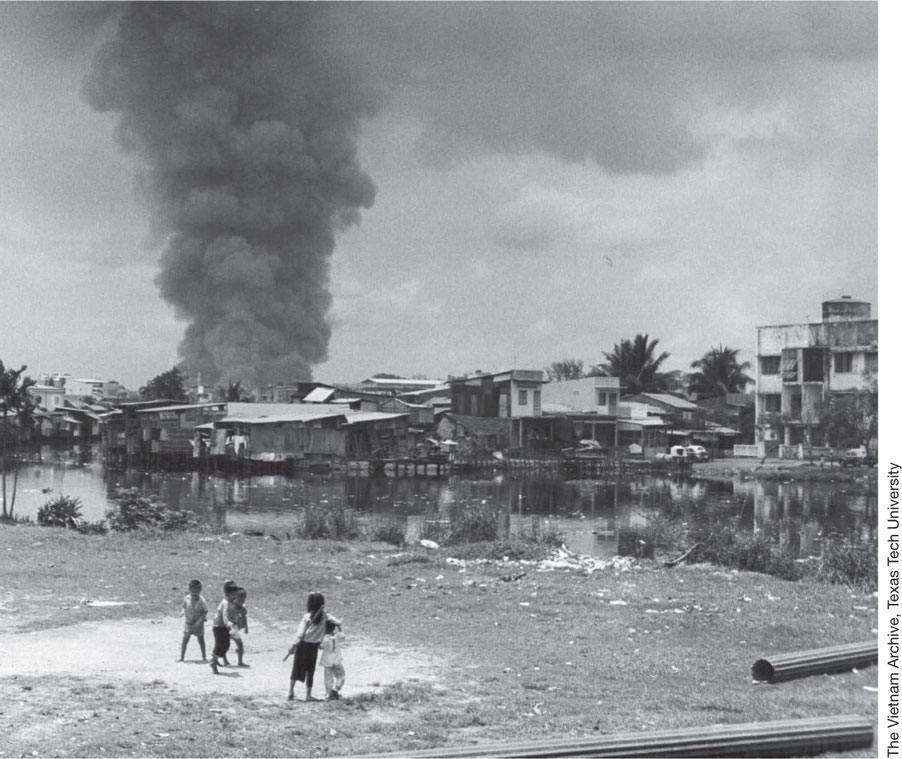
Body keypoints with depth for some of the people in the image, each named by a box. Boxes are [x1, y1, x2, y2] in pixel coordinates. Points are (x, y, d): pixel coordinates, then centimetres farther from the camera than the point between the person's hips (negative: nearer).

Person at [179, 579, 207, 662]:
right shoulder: (187, 598, -9)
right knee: (185, 639, -3)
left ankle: (204, 656, 25)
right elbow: (183, 606, 8)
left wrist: (200, 621, -21)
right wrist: (183, 611, -13)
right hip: (188, 622, 2)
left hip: (198, 623, -2)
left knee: (201, 639, 10)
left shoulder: (202, 600, -18)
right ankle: (182, 656, 7)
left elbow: (205, 612, -12)